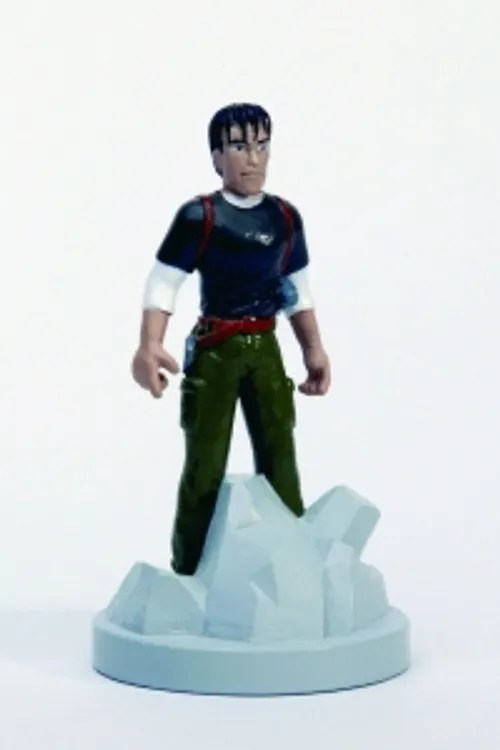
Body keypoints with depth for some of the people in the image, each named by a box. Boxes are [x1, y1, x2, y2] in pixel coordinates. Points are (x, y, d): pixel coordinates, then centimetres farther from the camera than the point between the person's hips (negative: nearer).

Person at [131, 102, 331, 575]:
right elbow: (162, 284, -12)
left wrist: (313, 349, 10)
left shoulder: (286, 218, 6)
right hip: (214, 351, -5)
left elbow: (298, 291, 16)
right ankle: (189, 575, 6)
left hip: (265, 349, 5)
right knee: (205, 466, -3)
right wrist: (149, 345, -26)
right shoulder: (200, 216, -10)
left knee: (280, 458, 8)